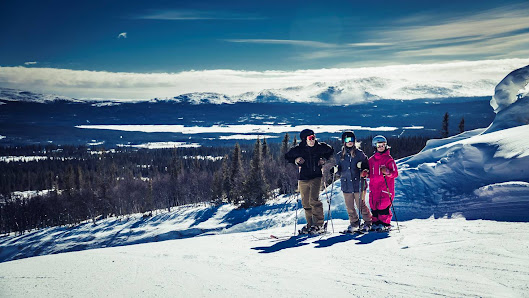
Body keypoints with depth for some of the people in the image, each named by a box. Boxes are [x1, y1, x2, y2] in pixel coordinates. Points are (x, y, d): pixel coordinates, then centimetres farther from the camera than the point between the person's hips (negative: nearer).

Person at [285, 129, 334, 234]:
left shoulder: (320, 147, -3)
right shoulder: (298, 149, -4)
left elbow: (330, 151, 17)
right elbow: (287, 156, 11)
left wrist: (323, 159, 2)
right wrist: (296, 160, -6)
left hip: (316, 177, -2)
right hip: (303, 178, 2)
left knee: (314, 200, -17)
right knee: (306, 203, 7)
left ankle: (319, 224, -9)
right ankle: (310, 224, 21)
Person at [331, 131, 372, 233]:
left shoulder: (359, 154, 1)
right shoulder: (339, 156, 9)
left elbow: (367, 167, 5)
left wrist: (362, 166, -16)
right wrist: (335, 170, -6)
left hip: (358, 184, -3)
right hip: (346, 185, 3)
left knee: (361, 205, -2)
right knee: (349, 207, 8)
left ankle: (368, 222, 16)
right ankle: (354, 223, 25)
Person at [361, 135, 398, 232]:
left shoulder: (389, 159, -1)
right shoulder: (371, 160, 14)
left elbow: (395, 173, -5)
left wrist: (387, 172, -24)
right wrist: (366, 173, 2)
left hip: (385, 188, -5)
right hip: (374, 187, 5)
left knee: (383, 206, -9)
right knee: (374, 206, 5)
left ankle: (385, 224, 3)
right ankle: (376, 223, 17)